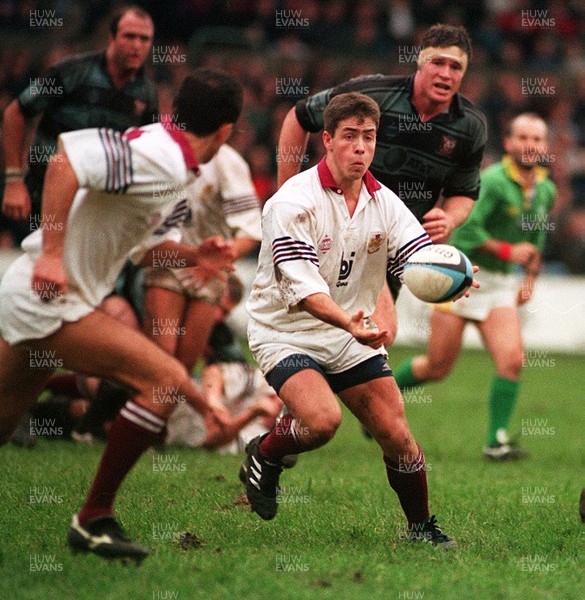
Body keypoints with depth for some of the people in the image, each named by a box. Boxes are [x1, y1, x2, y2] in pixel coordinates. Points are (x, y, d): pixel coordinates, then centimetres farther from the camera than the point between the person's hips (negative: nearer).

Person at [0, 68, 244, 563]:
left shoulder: (169, 164, 12)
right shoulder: (161, 160, -19)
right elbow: (66, 162, -30)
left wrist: (190, 257, 10)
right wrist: (51, 252, -28)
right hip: (48, 302, -10)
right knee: (166, 379, -14)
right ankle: (94, 519, -7)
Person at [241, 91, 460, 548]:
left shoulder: (384, 202, -1)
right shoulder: (293, 202, -19)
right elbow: (301, 286, -28)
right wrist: (348, 322, -46)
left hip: (353, 335, 5)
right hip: (287, 334, -5)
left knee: (396, 435, -2)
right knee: (323, 418, -30)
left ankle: (421, 526, 19)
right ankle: (264, 456, 1)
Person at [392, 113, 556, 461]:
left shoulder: (546, 191, 7)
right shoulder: (493, 181, -17)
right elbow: (466, 228, -24)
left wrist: (531, 279, 14)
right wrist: (507, 250, -23)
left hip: (500, 286, 6)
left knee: (512, 360, -14)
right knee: (438, 367, 2)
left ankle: (497, 442, -6)